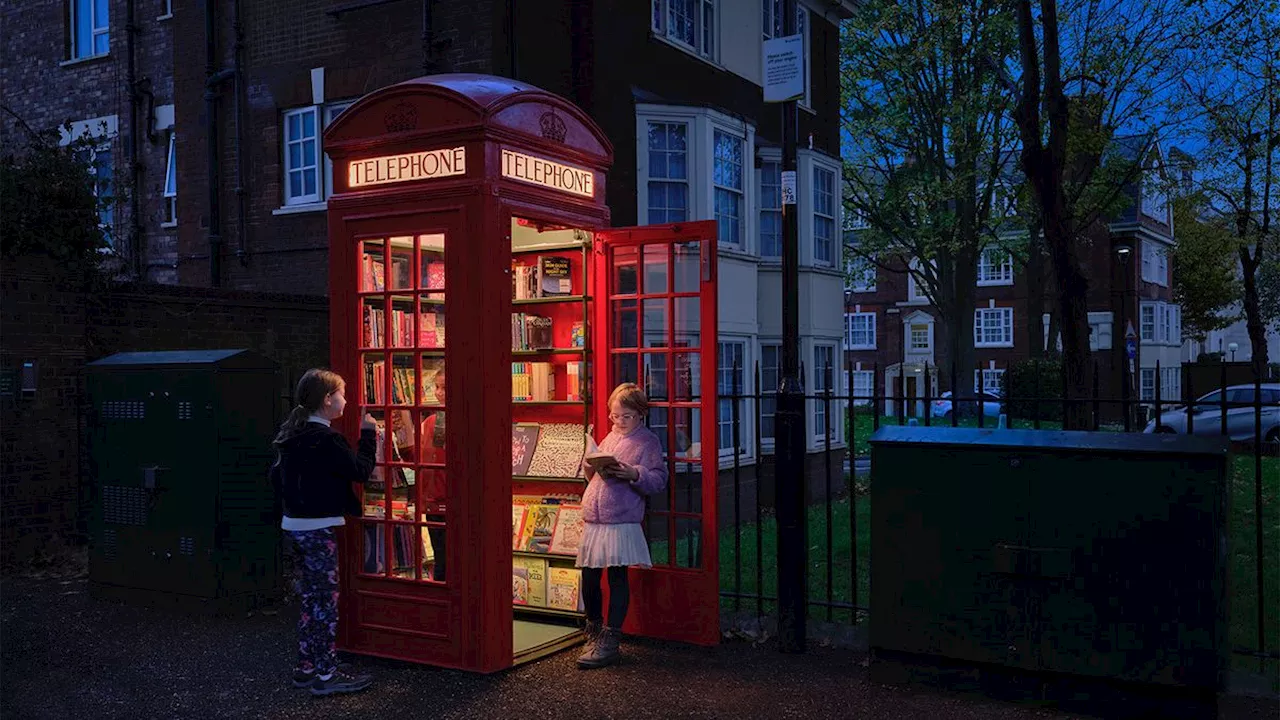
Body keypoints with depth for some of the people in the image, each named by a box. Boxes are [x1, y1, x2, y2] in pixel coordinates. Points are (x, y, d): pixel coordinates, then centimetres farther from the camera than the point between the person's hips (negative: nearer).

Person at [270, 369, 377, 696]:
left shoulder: (291, 434, 9)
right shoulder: (326, 439, -19)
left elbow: (276, 475, 17)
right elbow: (361, 470, -16)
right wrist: (367, 434, -6)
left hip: (295, 525, 9)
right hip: (318, 528, -9)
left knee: (310, 598, 16)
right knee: (326, 600, -2)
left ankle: (306, 666, 23)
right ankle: (326, 674, 3)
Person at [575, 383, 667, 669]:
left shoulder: (648, 441, 0)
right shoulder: (609, 438, 20)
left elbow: (659, 480, -8)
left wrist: (634, 474, -23)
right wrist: (589, 466, 4)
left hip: (622, 520, -7)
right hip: (593, 517, 7)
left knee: (617, 576, -4)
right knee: (589, 577, 10)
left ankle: (609, 642, 0)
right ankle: (594, 630, 29)